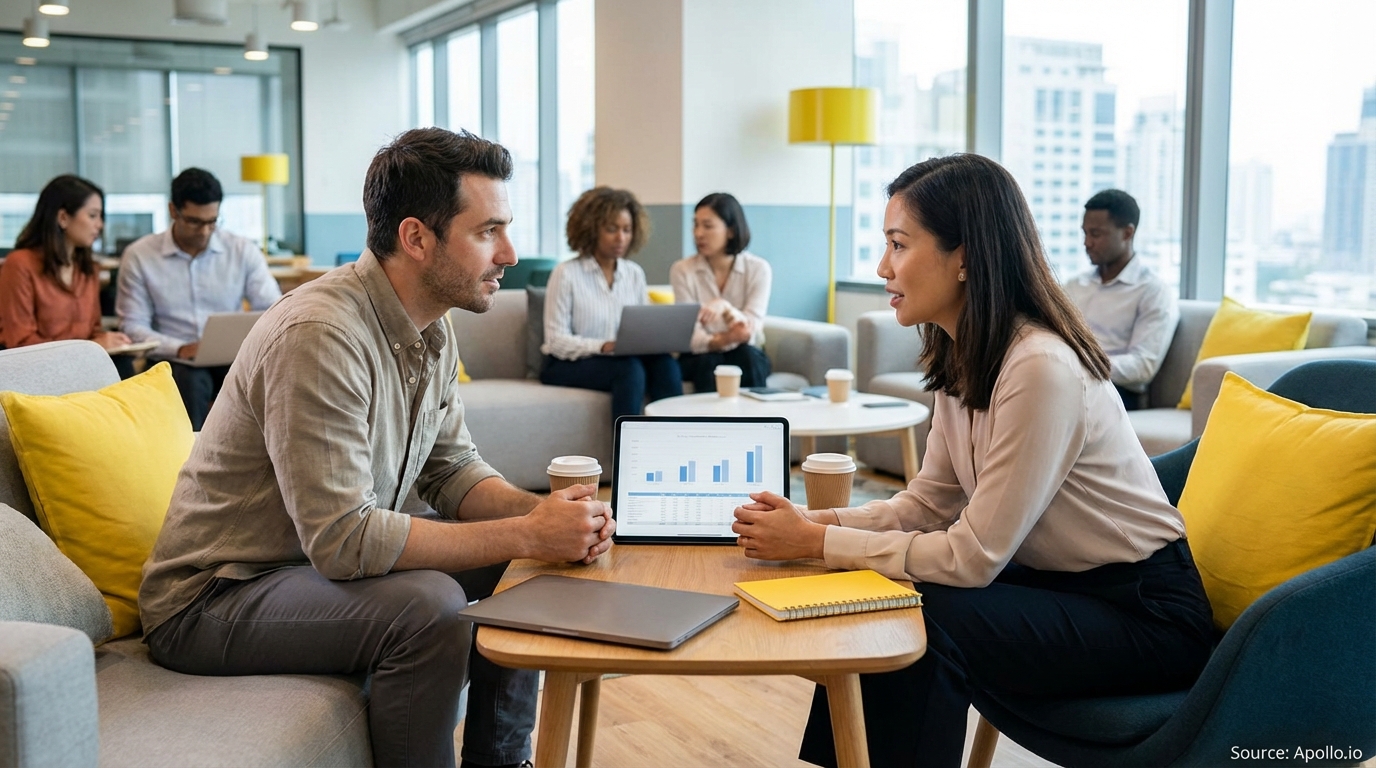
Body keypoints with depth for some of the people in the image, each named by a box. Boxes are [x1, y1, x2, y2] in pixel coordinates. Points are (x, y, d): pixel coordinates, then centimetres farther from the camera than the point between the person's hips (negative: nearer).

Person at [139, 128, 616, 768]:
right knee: (428, 606, -31)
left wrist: (540, 513, -14)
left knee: (522, 565, 1)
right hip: (210, 601, -9)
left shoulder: (430, 330, 2)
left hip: (329, 560, 9)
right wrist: (526, 534, -29)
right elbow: (341, 539, -32)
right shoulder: (318, 335, -28)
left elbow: (452, 469, 7)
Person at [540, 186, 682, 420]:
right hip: (568, 365, -5)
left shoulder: (635, 273, 11)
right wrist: (603, 346, -26)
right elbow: (556, 341, -11)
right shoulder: (566, 274, -6)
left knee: (665, 363, -26)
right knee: (629, 369, -33)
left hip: (619, 360, 5)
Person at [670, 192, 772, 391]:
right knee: (709, 361, -33)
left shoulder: (758, 269, -7)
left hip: (748, 357, 0)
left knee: (747, 355, -32)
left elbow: (751, 331, -18)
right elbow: (690, 335, -15)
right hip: (699, 358, 0)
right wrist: (719, 341, -38)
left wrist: (725, 307, -39)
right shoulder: (682, 270, -7)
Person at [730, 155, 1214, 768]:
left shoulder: (1041, 368, -27)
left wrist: (816, 542, -20)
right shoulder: (959, 356, 1)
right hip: (1059, 583, 8)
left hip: (1143, 613, -8)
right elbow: (928, 502, 5)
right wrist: (815, 523, -11)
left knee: (921, 625, -24)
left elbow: (973, 556, -25)